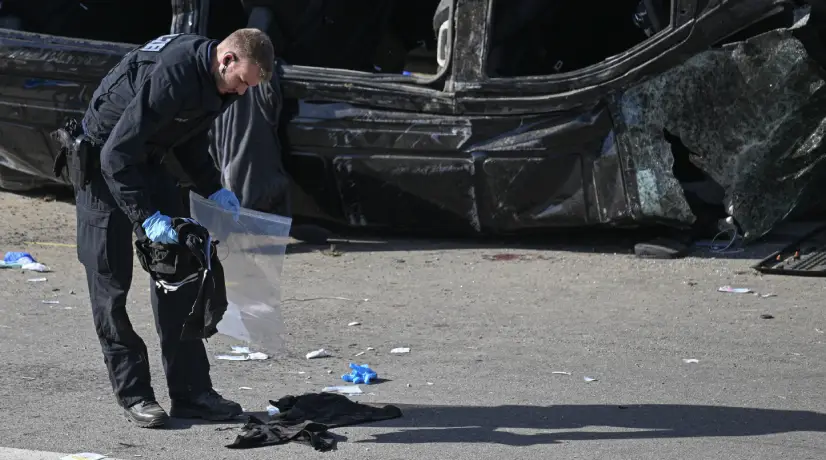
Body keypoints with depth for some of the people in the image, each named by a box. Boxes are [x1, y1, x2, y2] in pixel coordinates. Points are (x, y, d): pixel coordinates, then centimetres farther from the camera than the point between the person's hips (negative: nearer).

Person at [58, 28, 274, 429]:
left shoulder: (214, 82, -4)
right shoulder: (172, 76, -33)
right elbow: (117, 152, -33)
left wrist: (213, 189, 2)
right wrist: (147, 217, -36)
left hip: (149, 162, 9)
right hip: (103, 165, -9)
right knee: (111, 282, -5)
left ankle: (190, 392, 3)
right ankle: (133, 395, 1)